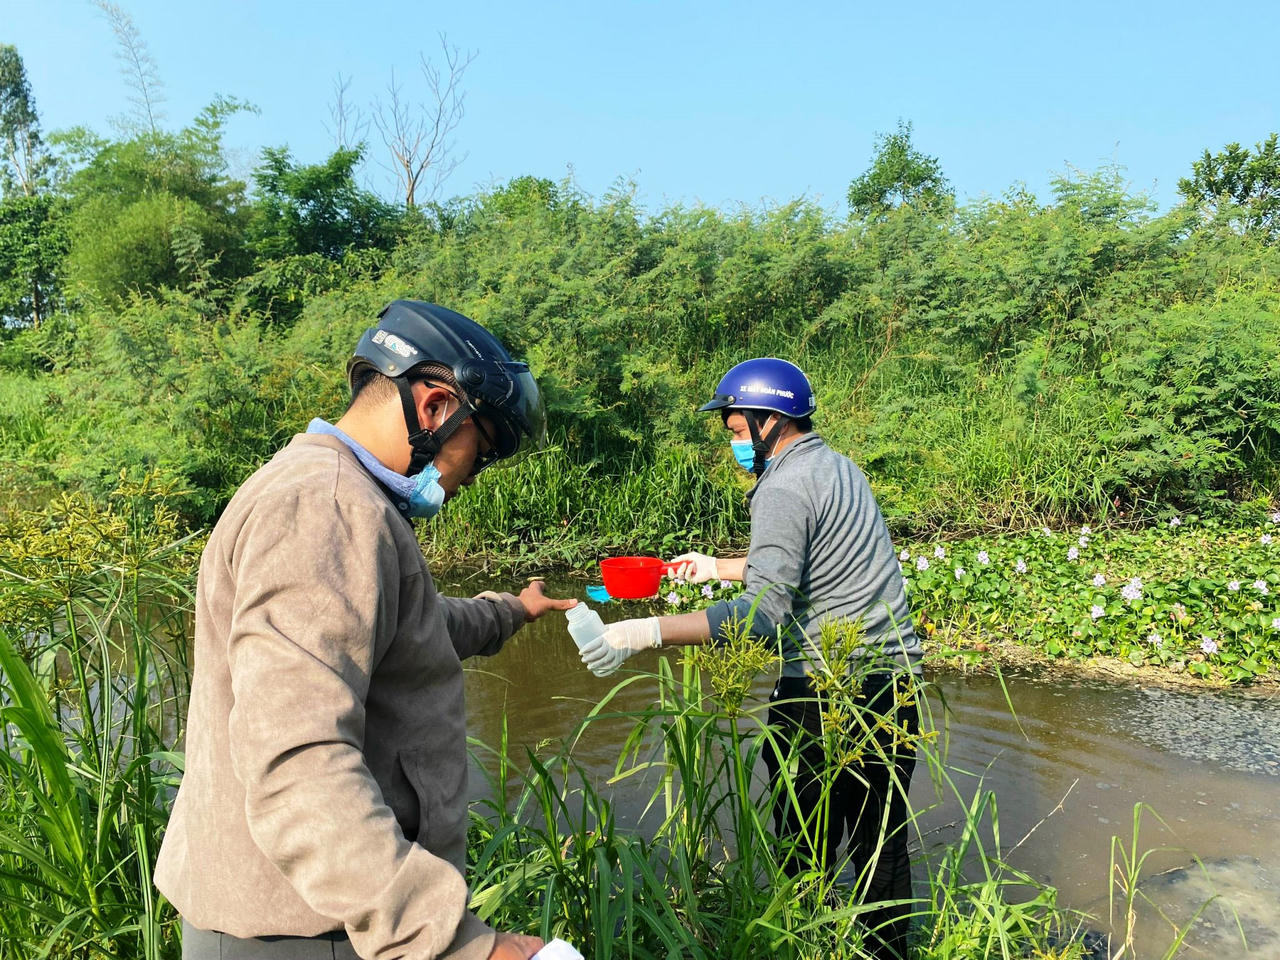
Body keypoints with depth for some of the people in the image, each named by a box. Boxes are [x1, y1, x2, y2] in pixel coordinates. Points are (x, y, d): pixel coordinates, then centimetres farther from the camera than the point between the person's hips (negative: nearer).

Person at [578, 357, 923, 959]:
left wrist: (646, 633, -31)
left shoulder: (783, 489, -15)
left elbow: (765, 614, -27)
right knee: (882, 843, 18)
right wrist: (719, 567, 30)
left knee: (806, 847, 7)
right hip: (894, 682, 9)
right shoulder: (839, 467, 13)